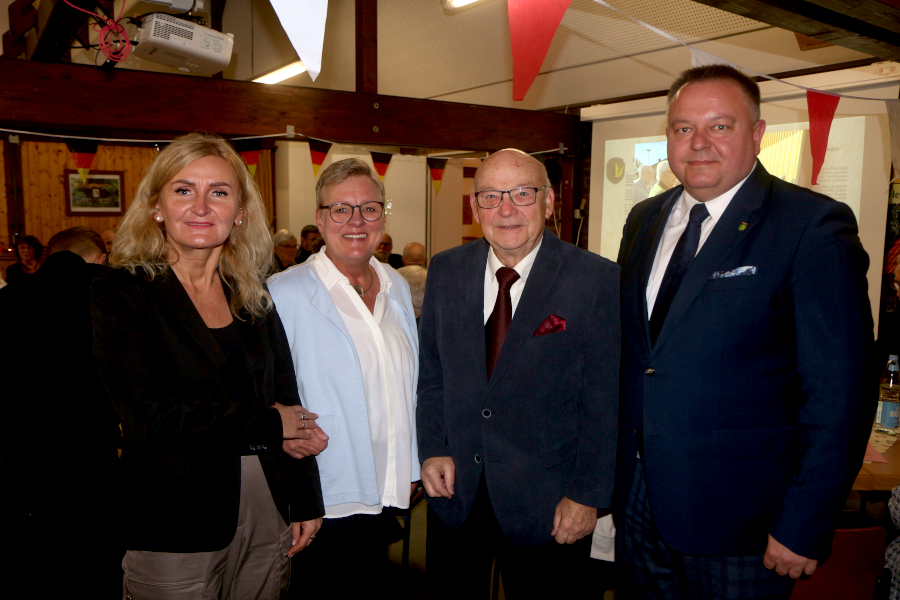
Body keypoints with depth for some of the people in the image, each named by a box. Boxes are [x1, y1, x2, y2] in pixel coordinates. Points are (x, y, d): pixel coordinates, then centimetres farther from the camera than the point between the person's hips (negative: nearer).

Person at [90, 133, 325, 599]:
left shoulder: (252, 295, 6)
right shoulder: (118, 294, -8)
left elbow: (290, 404, 8)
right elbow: (149, 420, -18)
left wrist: (306, 503, 6)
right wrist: (267, 424, -11)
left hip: (269, 517, 5)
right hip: (174, 532, -4)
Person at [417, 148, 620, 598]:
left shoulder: (598, 281, -12)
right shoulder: (445, 272, 0)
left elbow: (607, 401, -10)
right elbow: (430, 371, 7)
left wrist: (588, 495, -10)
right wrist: (432, 448, -2)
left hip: (547, 506, -3)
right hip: (454, 489, 4)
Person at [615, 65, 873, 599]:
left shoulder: (814, 225, -12)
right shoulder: (644, 220, 7)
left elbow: (840, 393, -15)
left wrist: (803, 529, -16)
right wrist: (616, 467, 8)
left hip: (739, 517, -5)